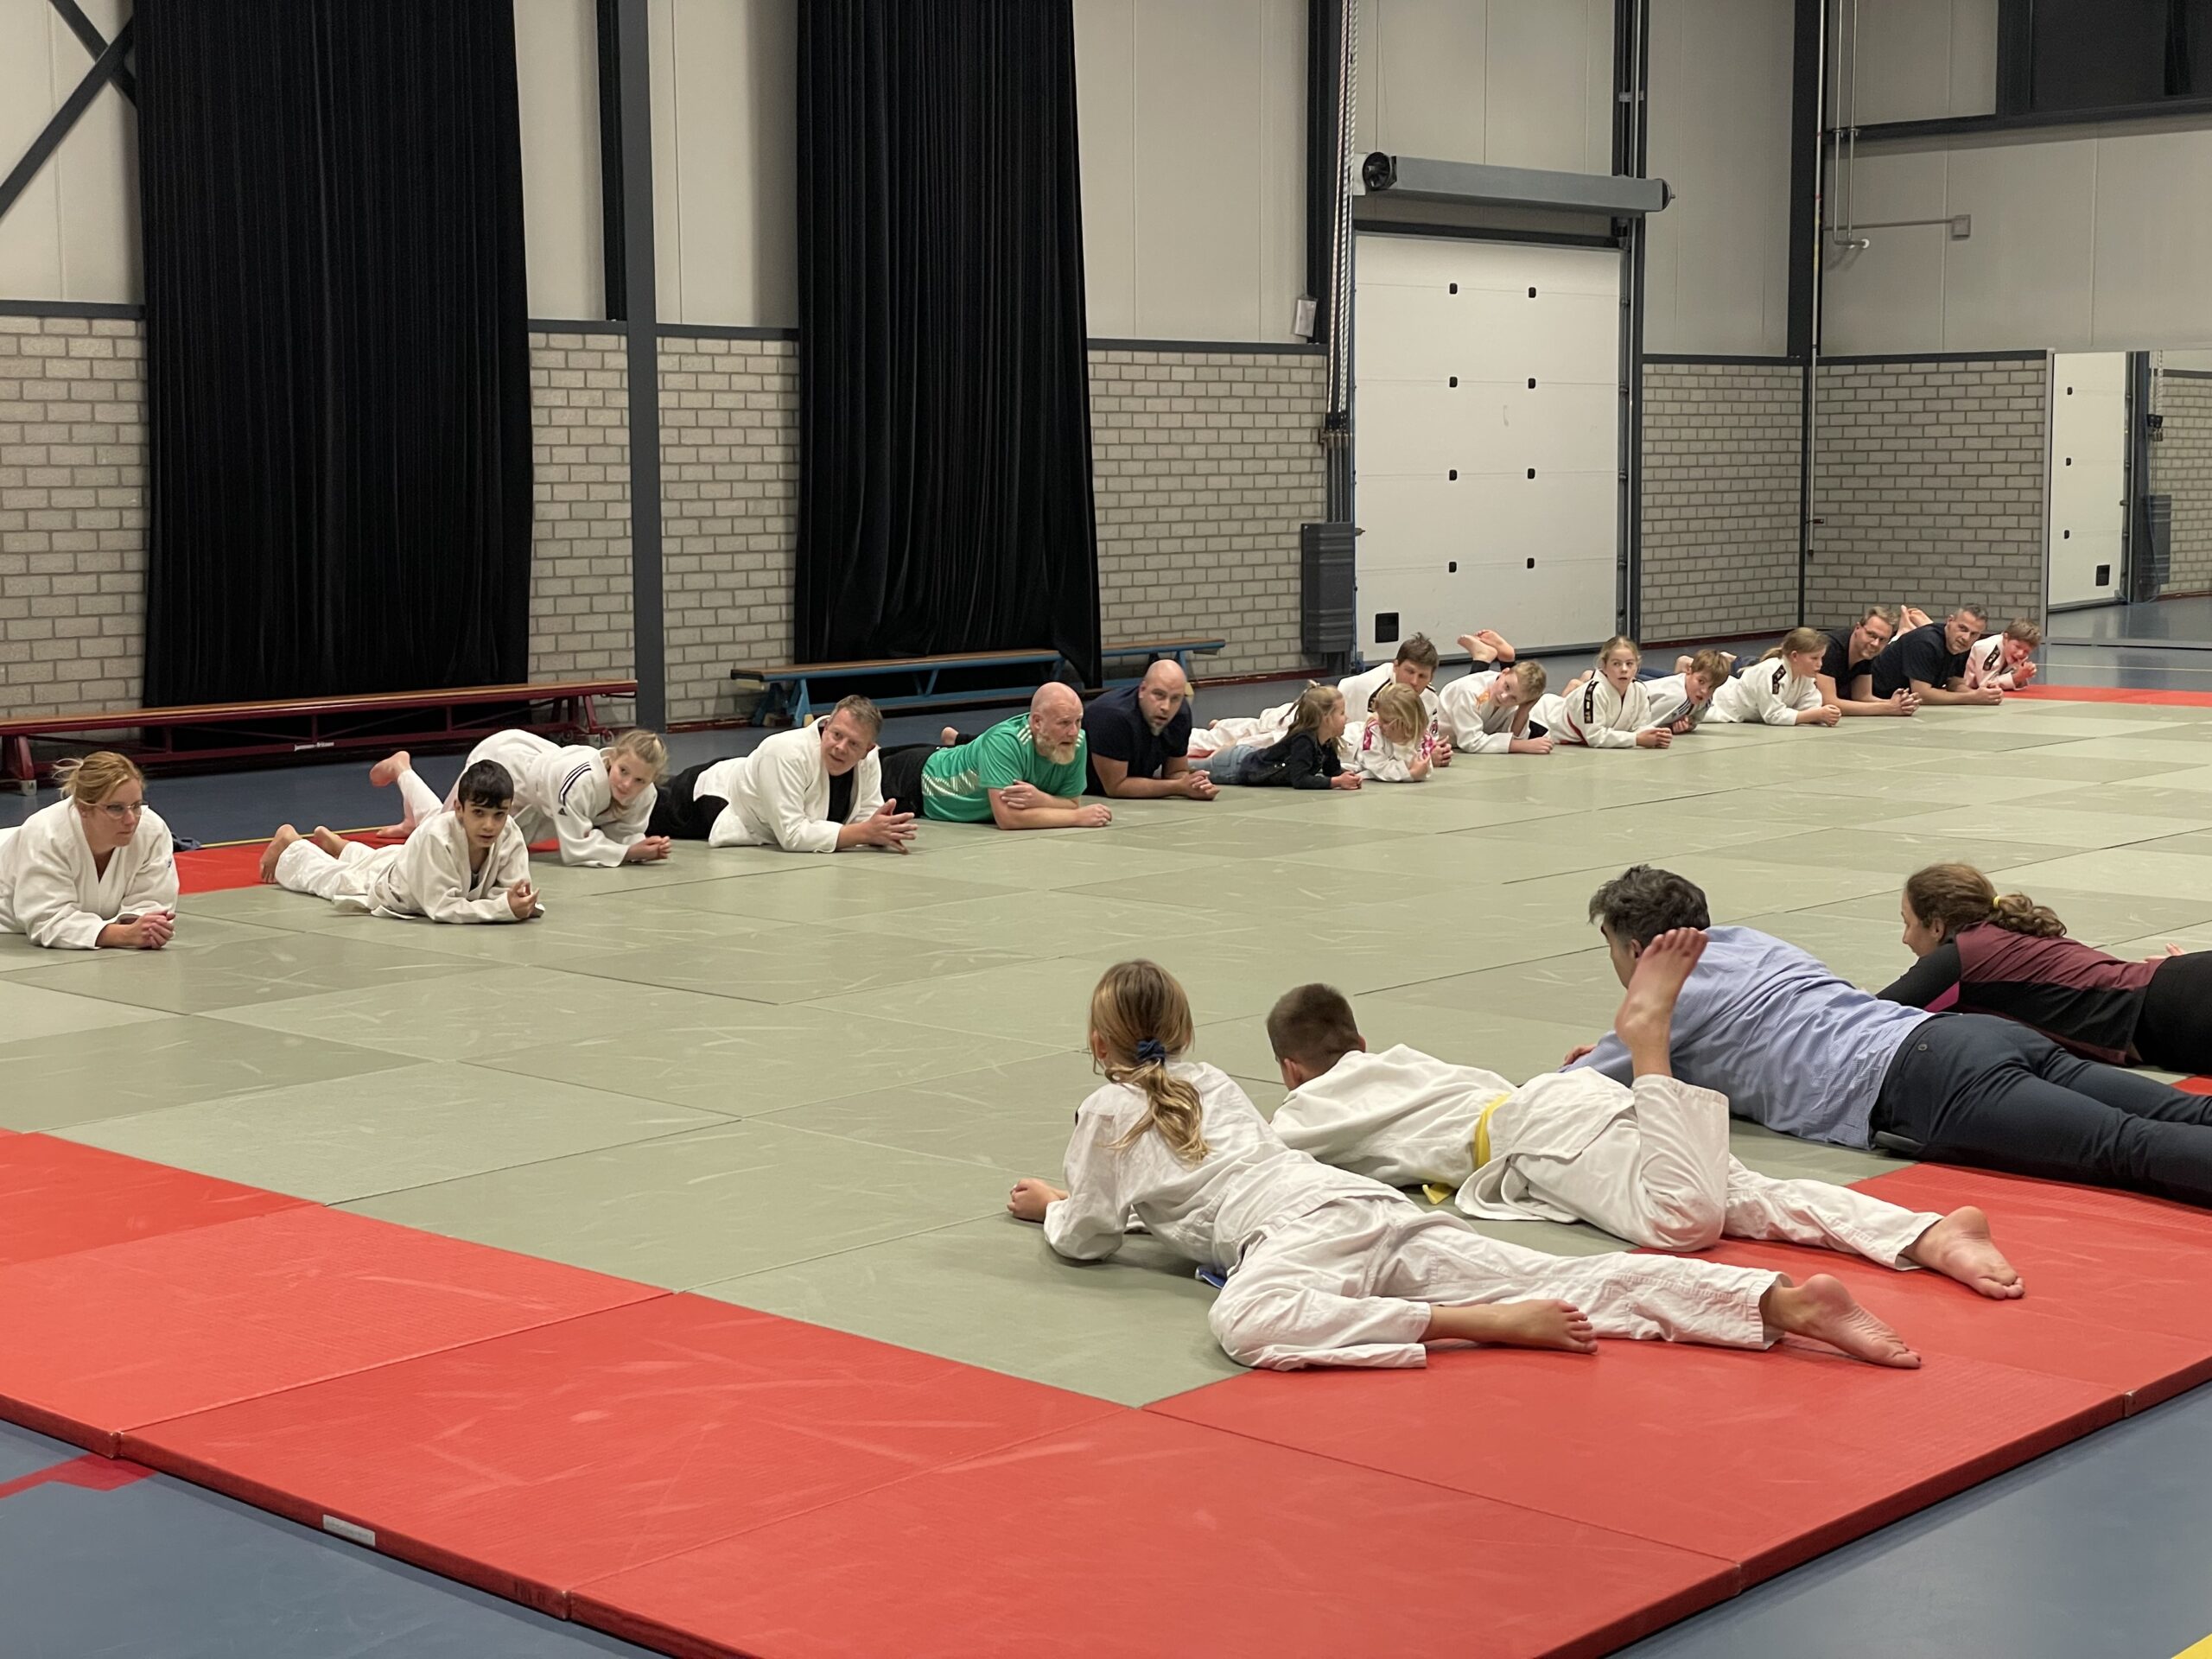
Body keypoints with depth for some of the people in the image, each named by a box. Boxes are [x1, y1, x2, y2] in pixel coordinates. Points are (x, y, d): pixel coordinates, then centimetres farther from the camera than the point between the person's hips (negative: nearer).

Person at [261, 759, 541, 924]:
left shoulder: (510, 835, -35)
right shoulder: (437, 837, -49)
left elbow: (515, 890, -30)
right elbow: (443, 907, -49)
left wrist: (521, 902, -54)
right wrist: (505, 908, -59)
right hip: (385, 882, -4)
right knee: (326, 875, 29)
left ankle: (332, 843, 68)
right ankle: (291, 844, 59)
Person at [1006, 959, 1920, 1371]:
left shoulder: (1107, 1110, 13)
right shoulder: (1211, 1083, 32)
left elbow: (1088, 1238, 17)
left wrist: (1055, 1203, 40)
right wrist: (1084, 1197, 55)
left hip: (1292, 1226, -7)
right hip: (1374, 1203, 7)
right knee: (1577, 1283, -10)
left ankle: (1486, 1326, -49)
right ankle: (1788, 1298, -28)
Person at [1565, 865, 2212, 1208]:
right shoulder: (1743, 941, 31)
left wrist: (1608, 1060, 36)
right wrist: (1623, 1048, 45)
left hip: (1919, 1087, -7)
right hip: (1980, 1032, 7)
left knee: (2126, 1148, -26)